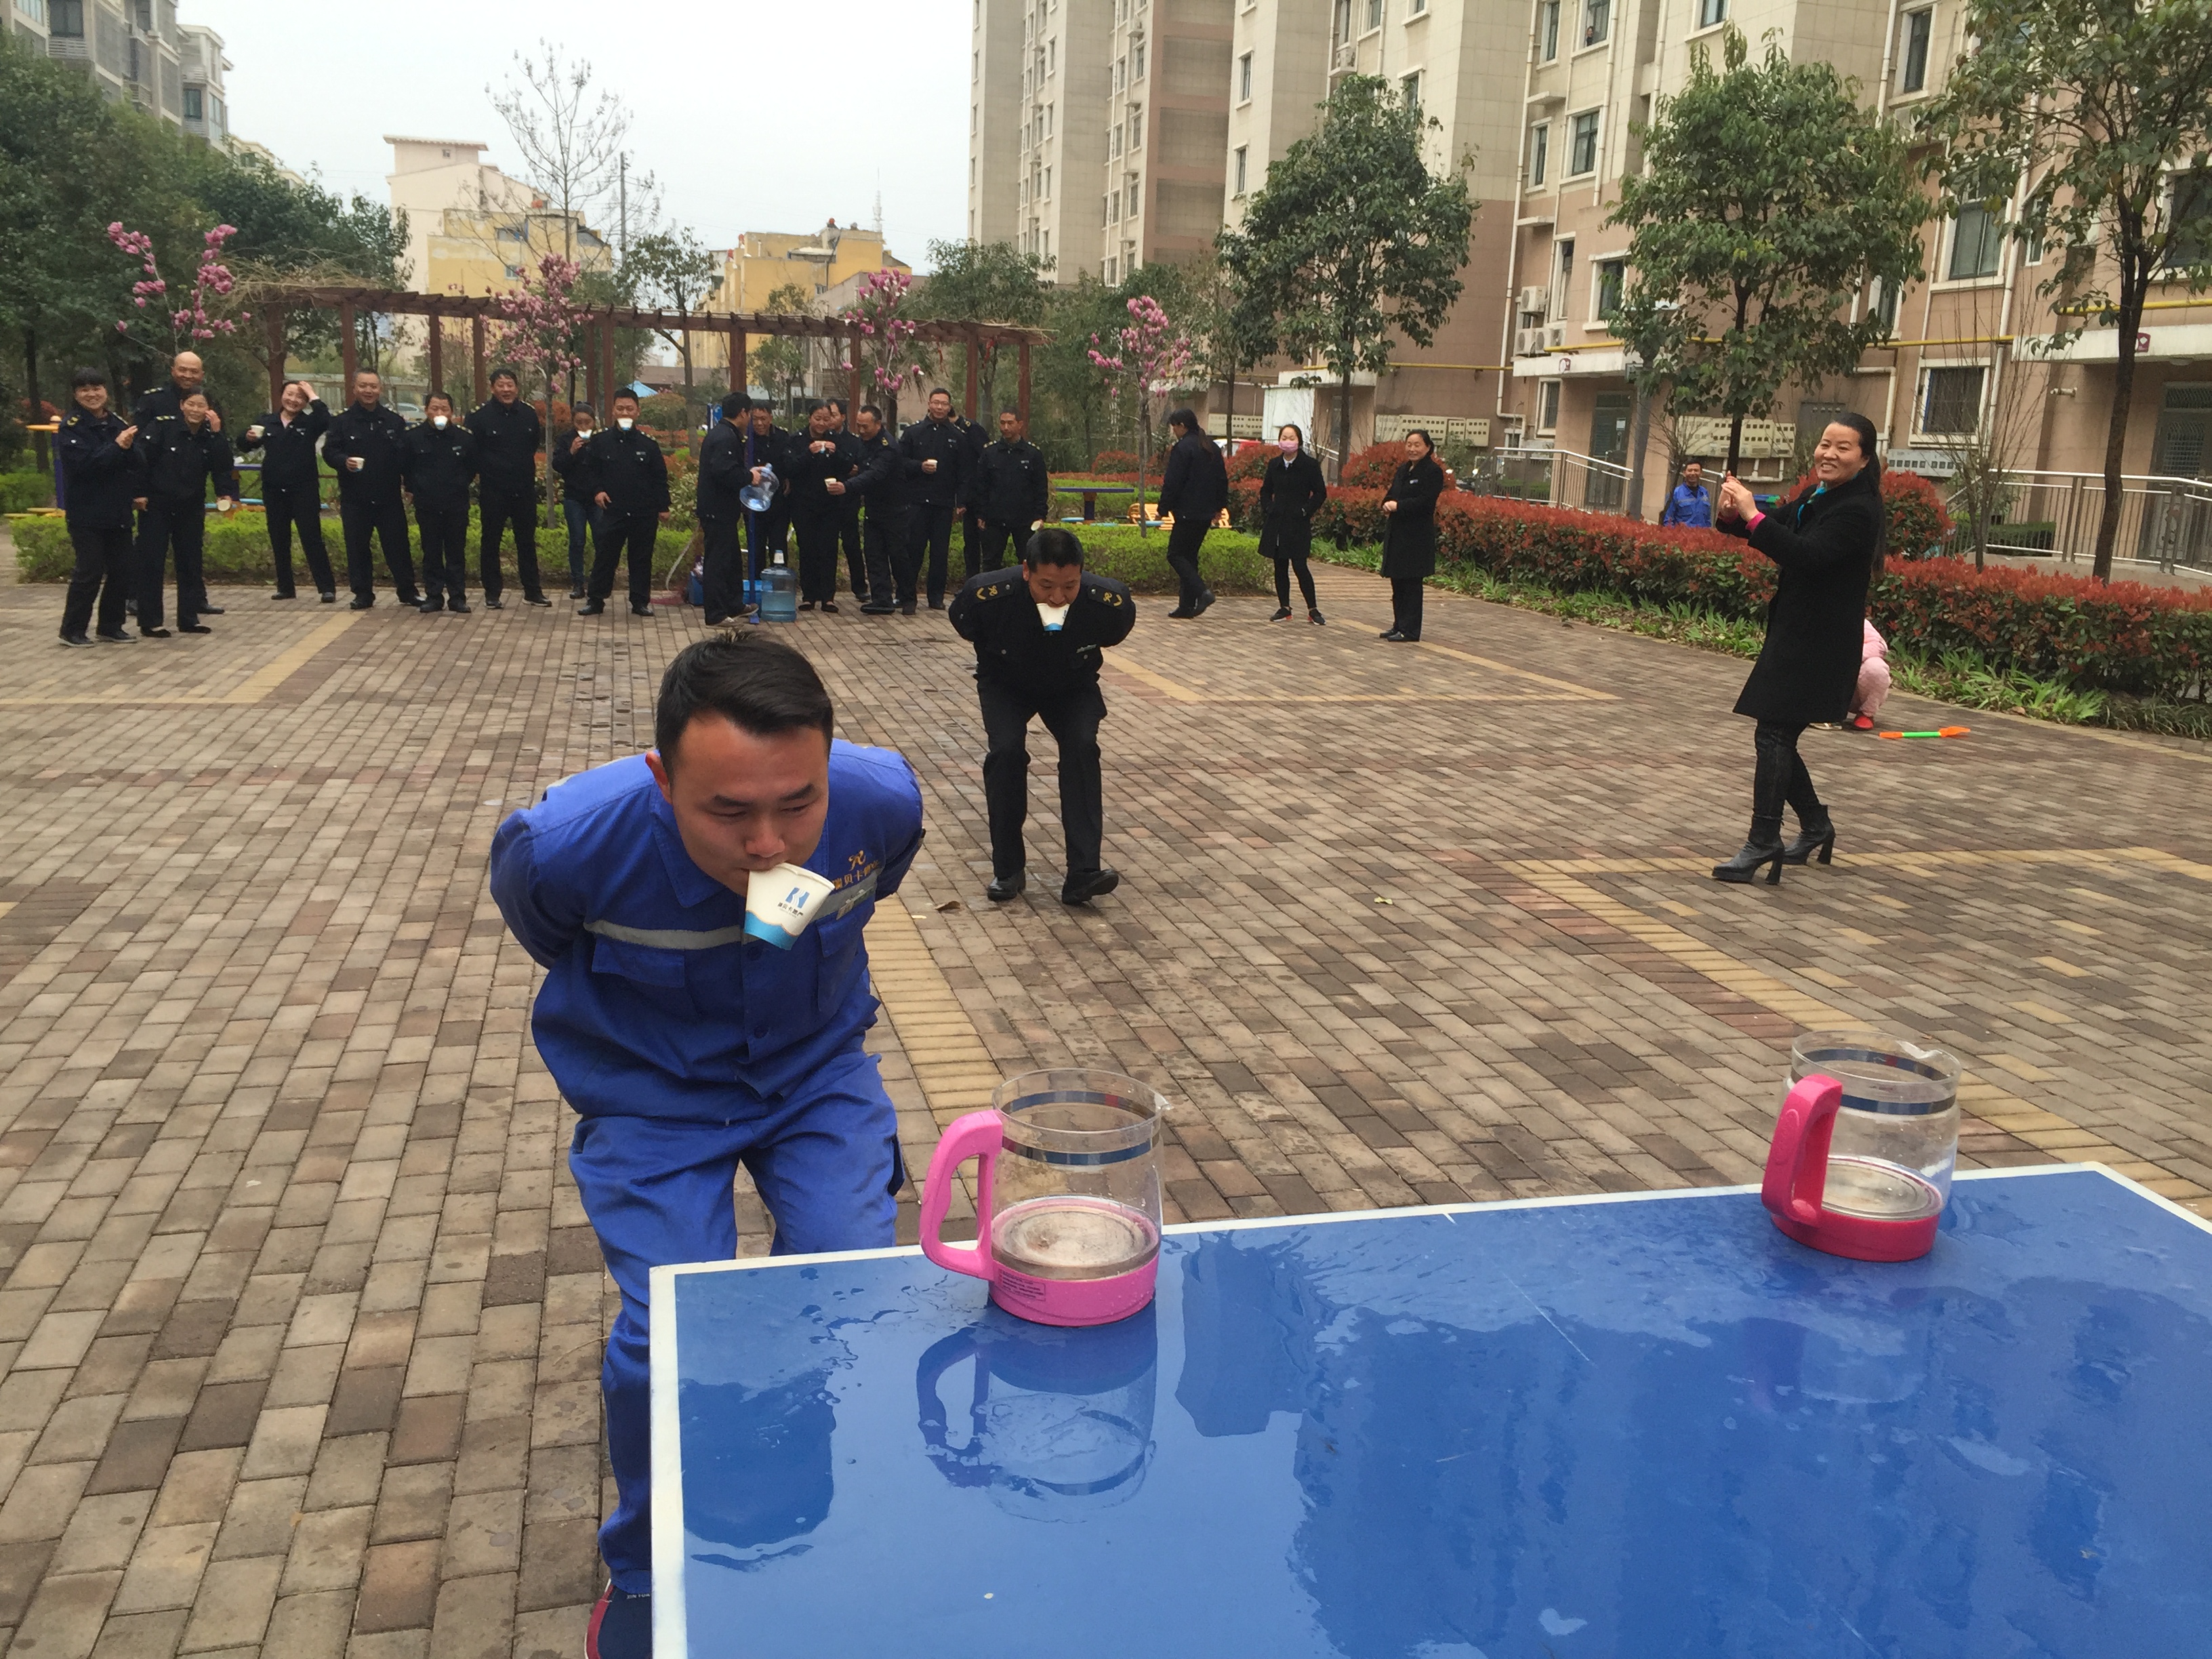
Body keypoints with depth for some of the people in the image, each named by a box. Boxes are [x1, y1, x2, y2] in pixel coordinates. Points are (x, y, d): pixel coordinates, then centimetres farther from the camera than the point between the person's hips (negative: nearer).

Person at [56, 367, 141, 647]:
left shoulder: (118, 423, 8)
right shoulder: (72, 426, -7)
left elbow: (134, 463, 12)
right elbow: (82, 464, -20)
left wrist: (137, 493, -1)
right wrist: (117, 446, -22)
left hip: (118, 513, 5)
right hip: (86, 514, -5)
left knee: (122, 571, 8)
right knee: (89, 572, -5)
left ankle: (111, 626, 20)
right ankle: (72, 630, 6)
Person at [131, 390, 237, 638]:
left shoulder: (211, 438, 0)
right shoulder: (163, 428, -11)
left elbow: (222, 468, -7)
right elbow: (139, 457, -12)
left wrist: (226, 494, -24)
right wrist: (140, 493, -14)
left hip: (191, 509, 4)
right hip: (156, 506, -4)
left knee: (190, 563, 9)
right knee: (151, 563, -1)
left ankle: (189, 618, 19)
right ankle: (149, 622, 5)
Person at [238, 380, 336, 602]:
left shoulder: (309, 423, 0)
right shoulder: (267, 422, 7)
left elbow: (326, 422, -23)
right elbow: (243, 447, 13)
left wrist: (313, 396, -14)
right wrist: (248, 438, -10)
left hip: (304, 490, -4)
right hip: (274, 491, 4)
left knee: (312, 540, -8)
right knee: (279, 542, 9)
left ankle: (327, 588, -8)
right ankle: (285, 588, 18)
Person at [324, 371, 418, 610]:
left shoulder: (394, 420, 6)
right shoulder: (343, 421, 2)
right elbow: (328, 451, 0)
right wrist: (344, 461, -21)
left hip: (389, 497, 0)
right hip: (355, 498, 0)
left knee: (398, 545, 3)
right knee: (357, 548, 4)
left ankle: (407, 591, 13)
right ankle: (363, 593, 13)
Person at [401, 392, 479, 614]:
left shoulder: (465, 436, -3)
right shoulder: (413, 435, -3)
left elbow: (473, 467, 12)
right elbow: (404, 467, 10)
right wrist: (414, 488, 11)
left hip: (457, 506, 0)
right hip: (427, 506, 0)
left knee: (456, 553, 5)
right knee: (431, 554, 6)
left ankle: (458, 597, 11)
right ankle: (433, 596, 12)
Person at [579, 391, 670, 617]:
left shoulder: (648, 444, 5)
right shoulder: (600, 441, 4)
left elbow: (660, 478, 8)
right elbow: (589, 470, 13)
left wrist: (663, 506, 3)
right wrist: (596, 491, -3)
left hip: (645, 513, 1)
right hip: (613, 511, 0)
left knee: (642, 559, 6)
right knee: (605, 557, 1)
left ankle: (641, 602, 15)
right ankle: (595, 600, 9)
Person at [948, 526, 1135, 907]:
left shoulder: (1107, 601, -30)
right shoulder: (987, 596, -33)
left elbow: (1115, 631, -2)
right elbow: (962, 623, -6)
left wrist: (1082, 659, 7)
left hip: (1073, 688, 1)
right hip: (1005, 685, 0)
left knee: (1082, 747, -25)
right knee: (1005, 751, -25)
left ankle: (1082, 872, -23)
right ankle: (1007, 868, -8)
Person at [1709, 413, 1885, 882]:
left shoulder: (1857, 511, -15)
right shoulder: (1815, 497, 12)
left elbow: (1805, 554, -29)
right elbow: (1775, 528, 11)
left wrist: (1751, 514, -31)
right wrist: (1733, 514, -12)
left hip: (1818, 645, -9)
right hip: (1792, 636, 9)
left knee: (1773, 736, -10)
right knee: (1778, 738, 14)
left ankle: (1763, 843, -6)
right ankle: (1816, 826, 31)